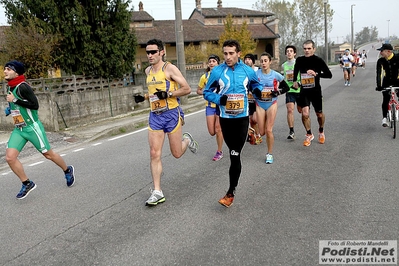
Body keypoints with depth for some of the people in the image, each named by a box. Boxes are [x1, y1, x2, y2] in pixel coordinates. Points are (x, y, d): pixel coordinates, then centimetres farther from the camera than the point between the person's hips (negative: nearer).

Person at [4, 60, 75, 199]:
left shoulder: (22, 86, -16)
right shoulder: (10, 88, 10)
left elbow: (35, 105, -23)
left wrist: (15, 100, -21)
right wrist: (10, 109, 11)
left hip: (32, 127, -7)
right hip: (18, 129, 8)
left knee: (48, 154, 5)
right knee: (10, 157, -6)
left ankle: (68, 170, 30)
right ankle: (27, 184, 9)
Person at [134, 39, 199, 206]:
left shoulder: (170, 68, -8)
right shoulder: (148, 71, 12)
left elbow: (187, 89, -11)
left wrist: (168, 94, -21)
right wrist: (144, 97, 9)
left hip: (171, 114, -5)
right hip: (154, 116, 5)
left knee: (176, 154, 5)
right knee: (154, 154, -2)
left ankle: (187, 140, 40)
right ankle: (157, 192, 5)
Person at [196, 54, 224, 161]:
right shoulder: (205, 76, 2)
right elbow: (198, 90, 10)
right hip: (210, 105, 3)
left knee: (218, 129, -4)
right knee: (212, 132, 0)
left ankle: (219, 152, 14)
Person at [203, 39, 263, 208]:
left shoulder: (247, 70, 0)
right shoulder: (217, 71, -3)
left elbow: (256, 84, 17)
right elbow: (207, 92, 3)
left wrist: (258, 90, -7)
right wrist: (219, 99, -16)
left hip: (242, 117, -1)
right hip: (225, 118, 1)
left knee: (235, 155, -4)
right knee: (234, 152, 14)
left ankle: (231, 192, 3)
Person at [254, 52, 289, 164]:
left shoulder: (276, 75, -6)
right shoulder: (256, 74, -7)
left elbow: (286, 87, 5)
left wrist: (277, 92, -11)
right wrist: (255, 93, -15)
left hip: (272, 104, -1)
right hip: (260, 104, 1)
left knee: (269, 130, -7)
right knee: (262, 132, 3)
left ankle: (270, 154, 10)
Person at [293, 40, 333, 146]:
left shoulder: (318, 60, -10)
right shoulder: (299, 60, -1)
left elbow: (329, 74, -13)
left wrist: (316, 74, -26)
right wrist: (295, 81, 10)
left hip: (316, 91, -1)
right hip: (304, 91, 1)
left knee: (319, 114, 13)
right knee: (305, 114, -13)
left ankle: (321, 132, 42)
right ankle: (309, 135, 10)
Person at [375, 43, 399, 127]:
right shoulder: (380, 61, -13)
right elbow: (379, 73, -19)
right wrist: (379, 85, -30)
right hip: (387, 81, 1)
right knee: (385, 100, -8)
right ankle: (384, 118, -1)